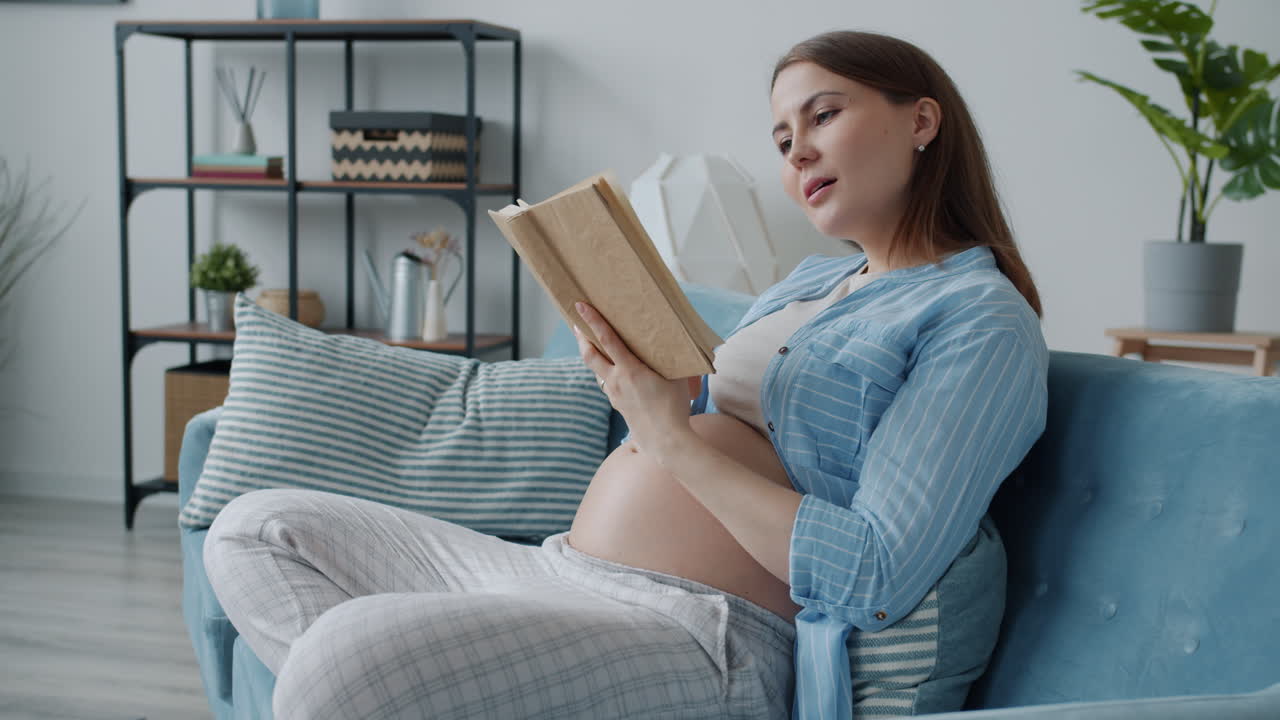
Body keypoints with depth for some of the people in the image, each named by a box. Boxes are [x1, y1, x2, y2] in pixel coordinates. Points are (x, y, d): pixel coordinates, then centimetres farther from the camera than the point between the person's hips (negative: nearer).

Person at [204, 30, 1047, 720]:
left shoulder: (984, 322, -7)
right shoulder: (811, 279, 22)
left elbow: (876, 578, -17)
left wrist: (676, 441, -16)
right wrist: (640, 374, 0)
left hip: (711, 633, -10)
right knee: (254, 531, 5)